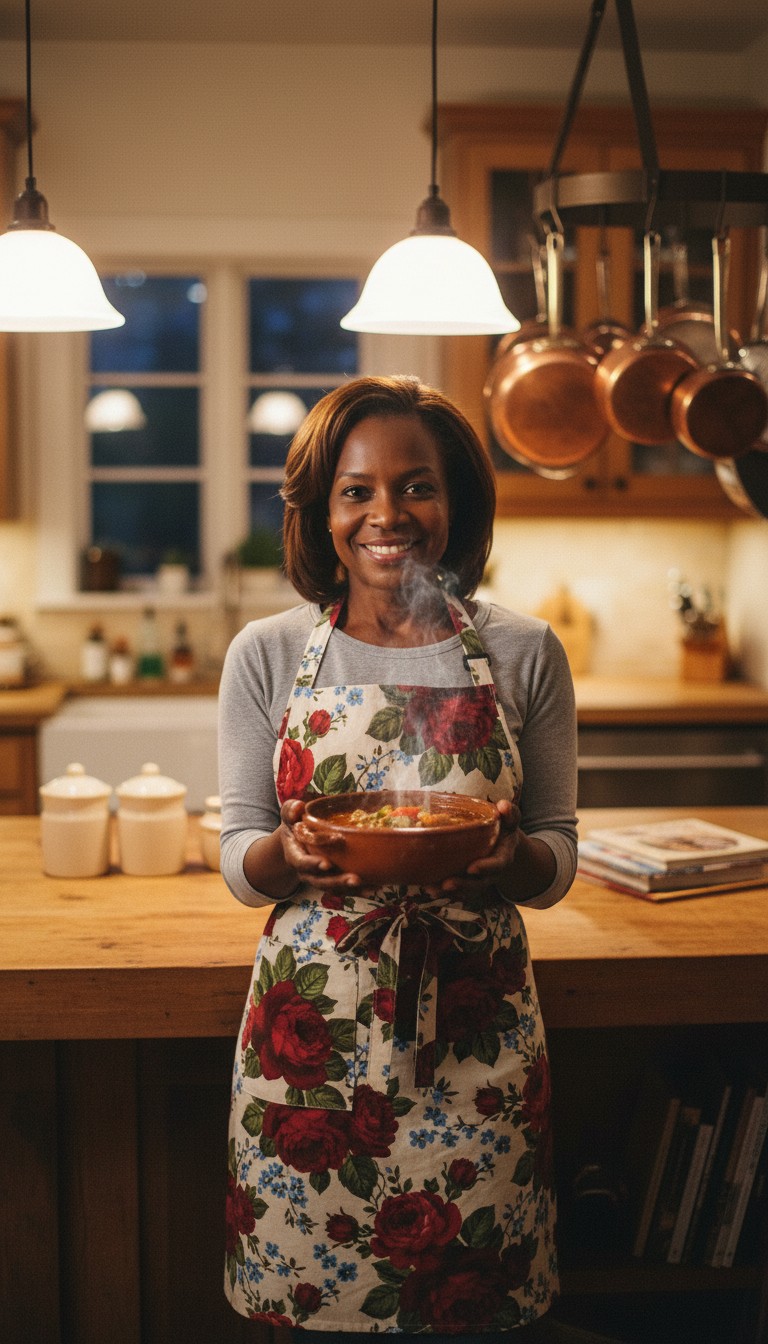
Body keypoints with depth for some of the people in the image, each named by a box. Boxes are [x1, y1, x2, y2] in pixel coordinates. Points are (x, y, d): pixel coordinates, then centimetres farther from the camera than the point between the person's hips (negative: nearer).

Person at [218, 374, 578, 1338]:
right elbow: (238, 861, 3)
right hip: (310, 1033, 0)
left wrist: (508, 857, -19)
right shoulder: (266, 656, 0)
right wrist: (291, 854, -20)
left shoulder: (523, 654, 0)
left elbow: (558, 858, 4)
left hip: (475, 1035, 0)